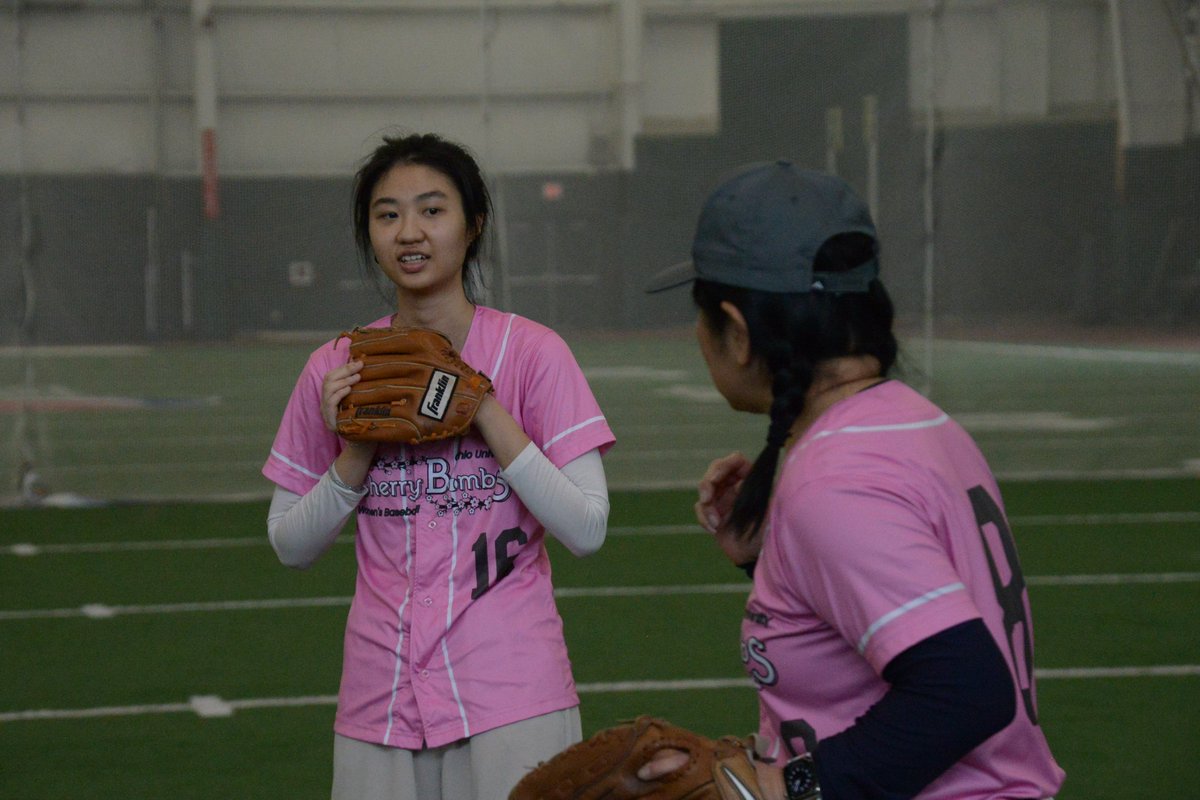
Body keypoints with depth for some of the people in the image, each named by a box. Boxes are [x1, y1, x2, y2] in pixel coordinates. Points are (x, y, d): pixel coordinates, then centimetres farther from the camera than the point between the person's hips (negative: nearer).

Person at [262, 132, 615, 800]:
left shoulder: (531, 353, -4)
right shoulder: (336, 371, 4)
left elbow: (587, 530, -10)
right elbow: (291, 546, 9)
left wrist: (486, 415, -16)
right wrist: (354, 456, -8)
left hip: (511, 695, -3)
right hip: (381, 701, 3)